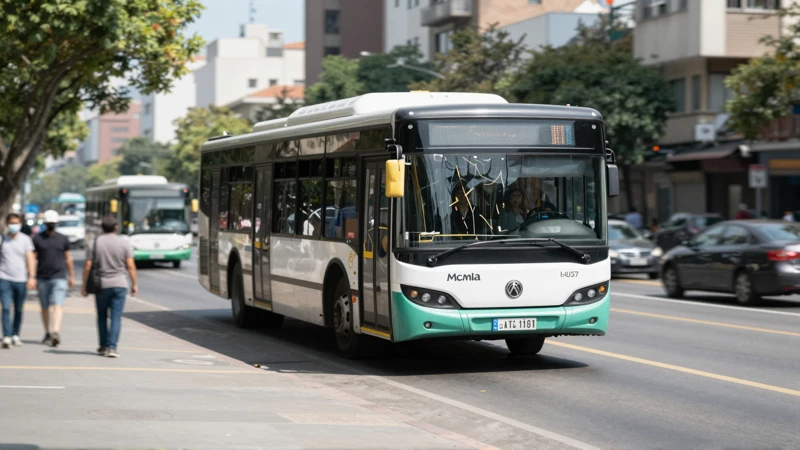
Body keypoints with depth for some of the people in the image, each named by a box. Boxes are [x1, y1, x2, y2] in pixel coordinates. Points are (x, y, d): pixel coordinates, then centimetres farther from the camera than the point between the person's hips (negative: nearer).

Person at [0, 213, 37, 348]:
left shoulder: (25, 240, 5)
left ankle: (15, 335, 23)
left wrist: (31, 277, -8)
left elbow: (30, 258, 1)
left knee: (19, 309, 8)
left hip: (21, 280, 1)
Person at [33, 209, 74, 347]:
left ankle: (56, 332, -28)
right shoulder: (37, 239, 3)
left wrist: (72, 276, 14)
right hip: (42, 278, 1)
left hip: (59, 277, -1)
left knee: (58, 305, -16)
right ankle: (48, 334, 22)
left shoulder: (63, 239, 6)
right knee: (45, 307, 10)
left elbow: (68, 258, 12)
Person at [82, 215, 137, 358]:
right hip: (120, 284, -1)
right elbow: (130, 266, -4)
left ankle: (103, 346, 19)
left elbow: (88, 266, -4)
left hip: (101, 285, 1)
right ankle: (112, 347, -12)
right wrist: (134, 284, 4)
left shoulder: (93, 244, -1)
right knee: (116, 317, -2)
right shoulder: (124, 243, -1)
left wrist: (84, 286, 3)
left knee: (102, 316, 16)